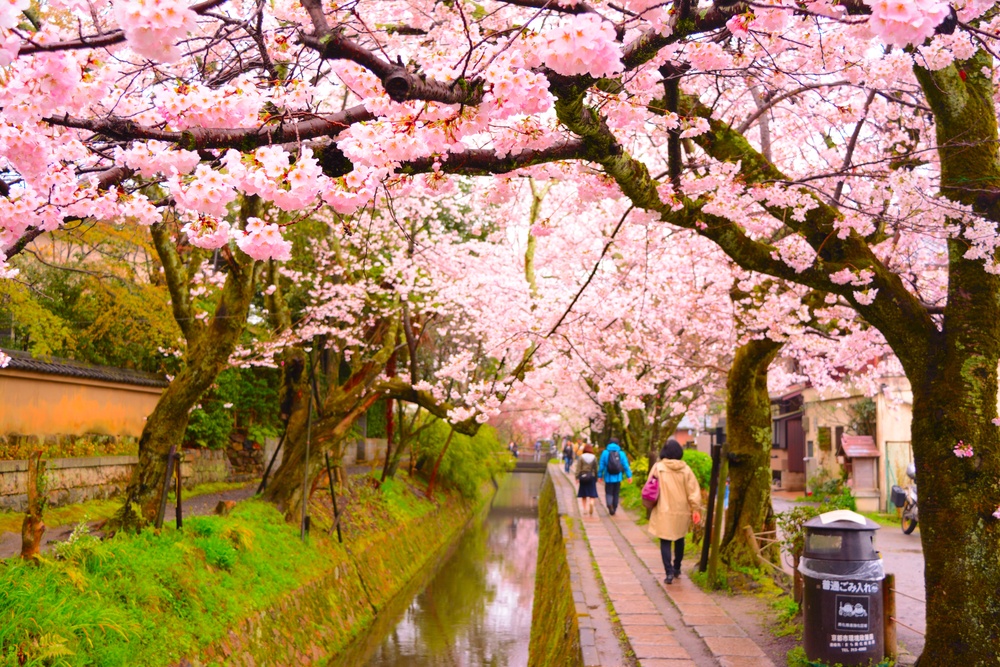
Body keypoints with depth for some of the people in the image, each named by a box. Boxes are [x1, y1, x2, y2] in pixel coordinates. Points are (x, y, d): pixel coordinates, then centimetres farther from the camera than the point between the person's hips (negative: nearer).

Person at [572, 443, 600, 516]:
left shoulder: (581, 457, -3)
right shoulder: (594, 457, 0)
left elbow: (578, 468, -8)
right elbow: (596, 469, 2)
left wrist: (577, 477, -7)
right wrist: (596, 479, 10)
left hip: (583, 476, 0)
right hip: (591, 477, 0)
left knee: (584, 494, 10)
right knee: (592, 494, 2)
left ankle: (585, 509, 10)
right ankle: (591, 503, -28)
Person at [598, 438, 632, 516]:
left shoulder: (605, 453, -5)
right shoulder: (621, 453, -1)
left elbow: (601, 465, -4)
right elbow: (626, 466, -3)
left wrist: (600, 475, 5)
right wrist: (629, 476, 2)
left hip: (608, 478, -2)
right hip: (618, 478, 2)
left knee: (608, 493, 6)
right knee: (616, 494, 15)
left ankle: (609, 504, -22)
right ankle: (614, 509, 21)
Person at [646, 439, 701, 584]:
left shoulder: (658, 467, -8)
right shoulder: (685, 469, -3)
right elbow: (693, 490, -5)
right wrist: (696, 509, -2)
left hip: (664, 512, -3)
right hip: (681, 511, 3)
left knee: (665, 542, 1)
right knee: (679, 540, 21)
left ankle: (669, 572, -11)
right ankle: (677, 568, 33)